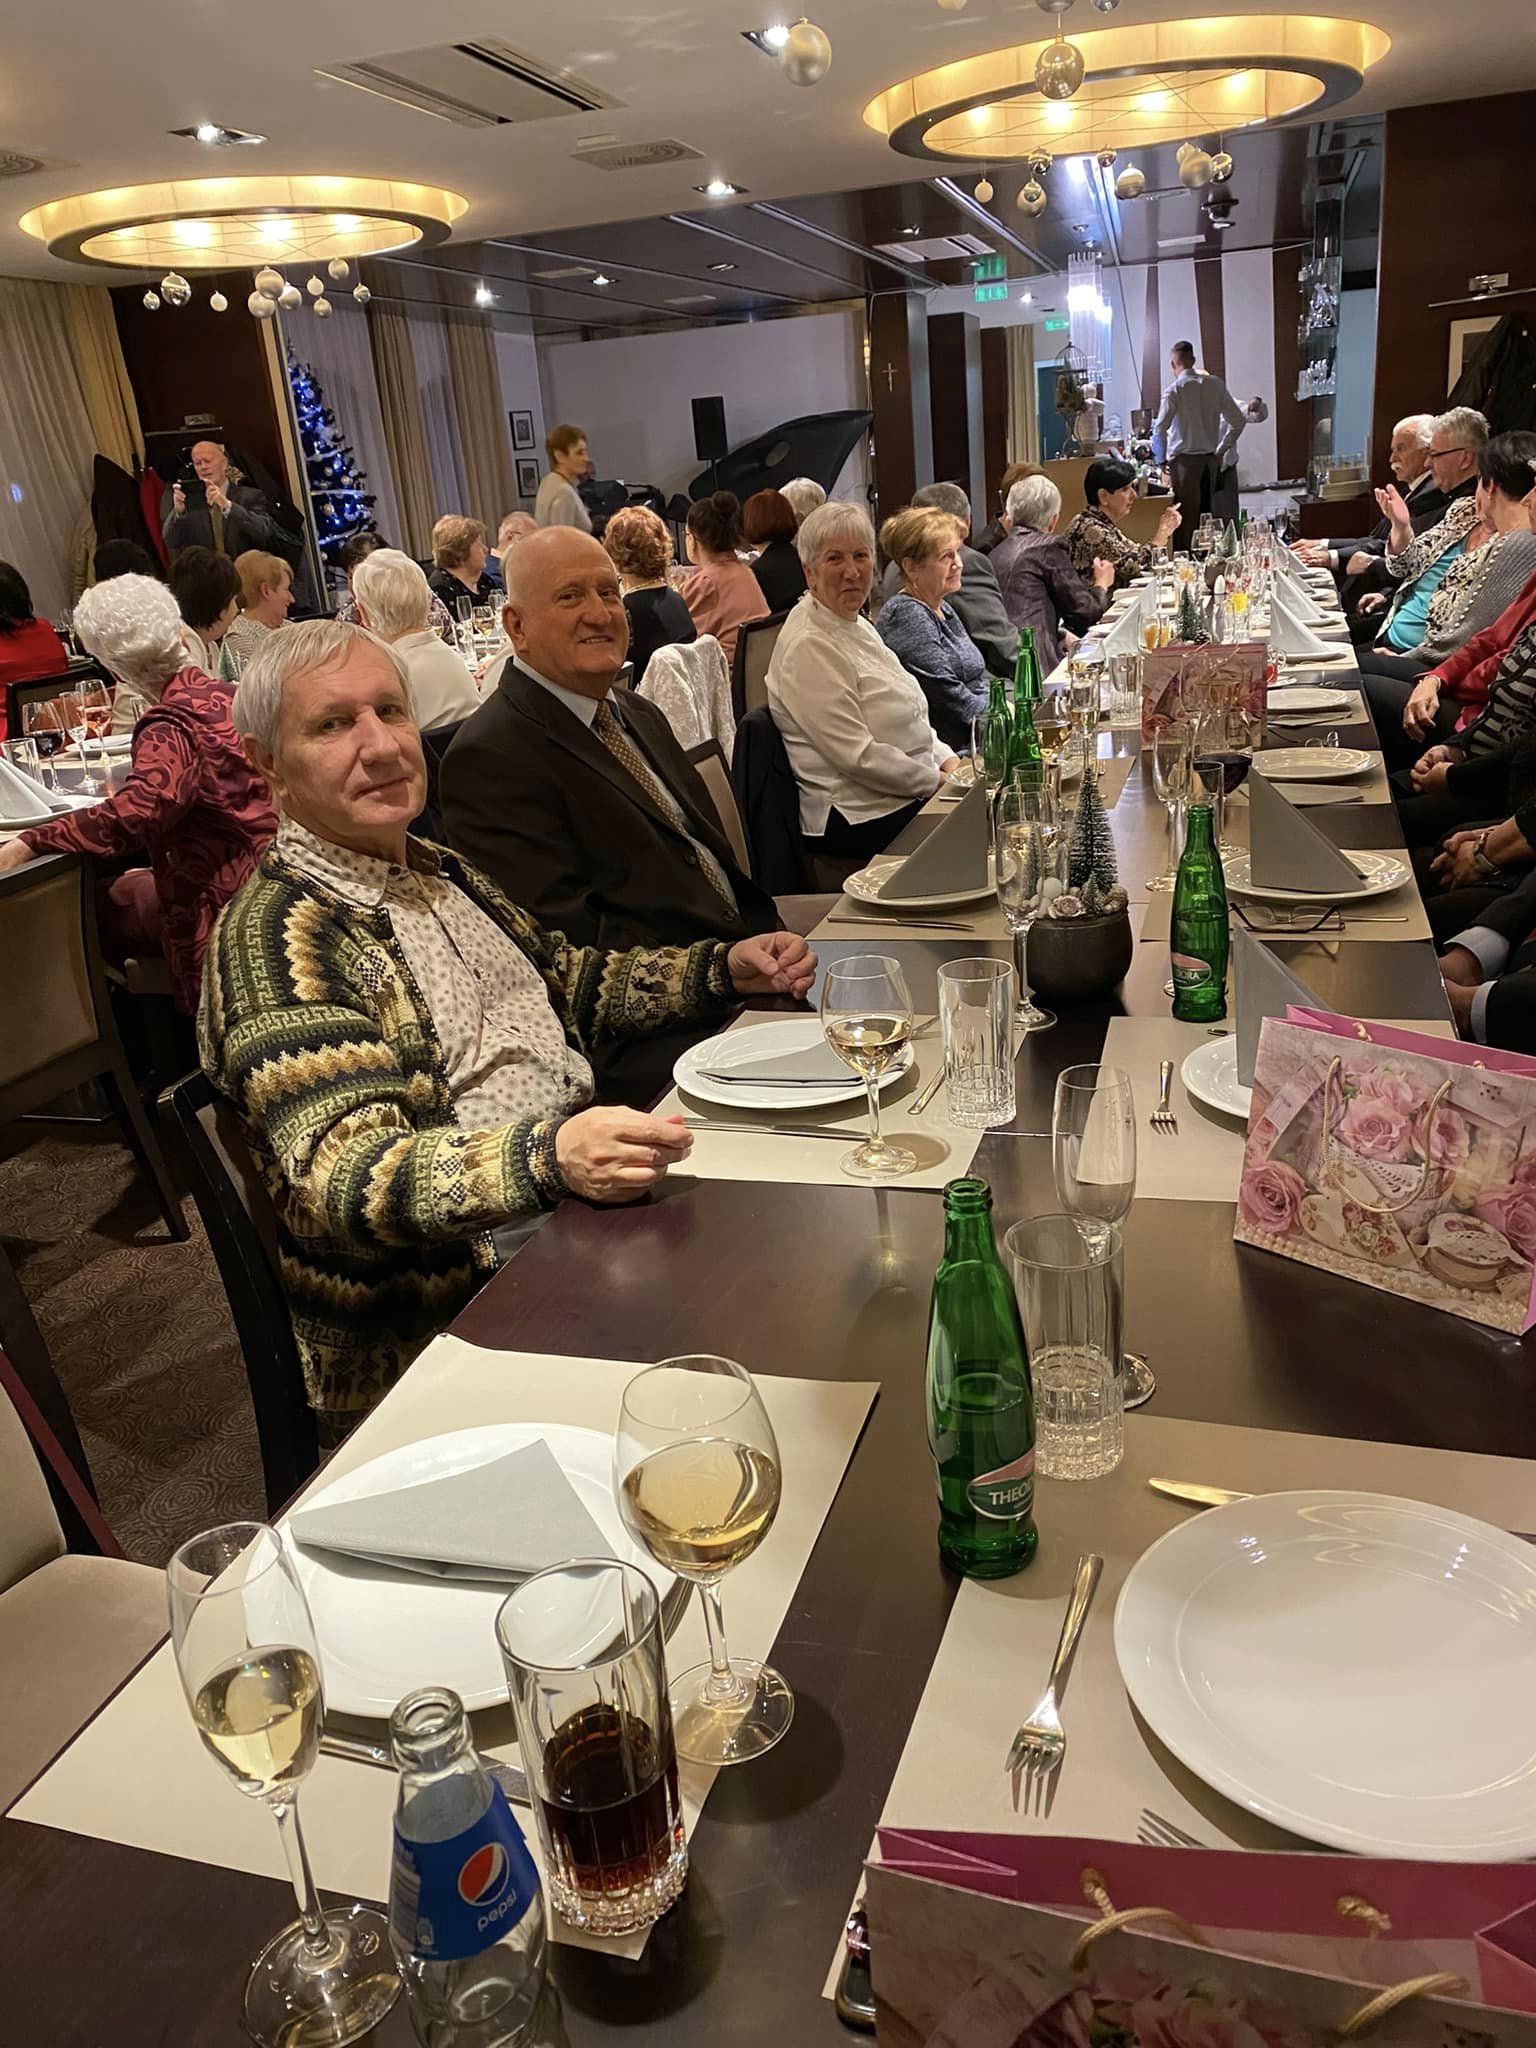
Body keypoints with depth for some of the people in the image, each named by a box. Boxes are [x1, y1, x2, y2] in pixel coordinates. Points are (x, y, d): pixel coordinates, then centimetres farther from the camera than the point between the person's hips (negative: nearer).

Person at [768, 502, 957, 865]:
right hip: (861, 820, -10)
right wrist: (939, 780, -14)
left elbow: (910, 718, 21)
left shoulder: (857, 625, 14)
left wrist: (949, 761, 4)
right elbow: (859, 758, -21)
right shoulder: (808, 647, -17)